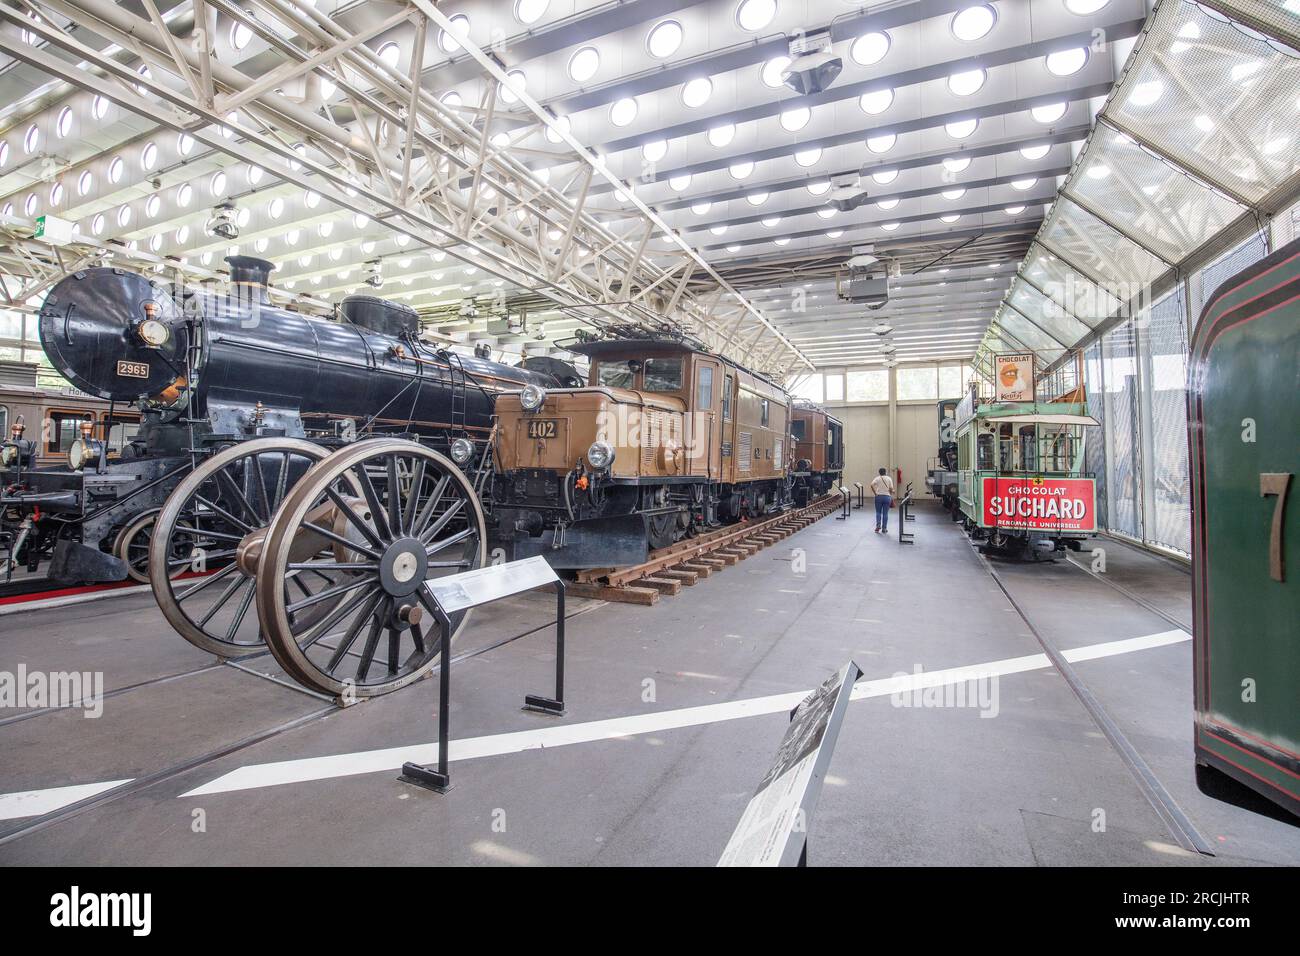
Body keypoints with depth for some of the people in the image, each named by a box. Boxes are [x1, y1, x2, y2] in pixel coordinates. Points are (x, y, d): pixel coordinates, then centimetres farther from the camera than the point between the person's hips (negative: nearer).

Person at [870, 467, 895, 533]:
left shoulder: (877, 478, 1)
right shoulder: (889, 478, 3)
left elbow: (872, 485, -15)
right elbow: (891, 489, -3)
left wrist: (875, 493, -6)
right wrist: (891, 497, 12)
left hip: (879, 496, 0)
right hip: (887, 497, 0)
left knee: (878, 512, 13)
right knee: (885, 513, 5)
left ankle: (878, 525, -3)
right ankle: (884, 529, 8)